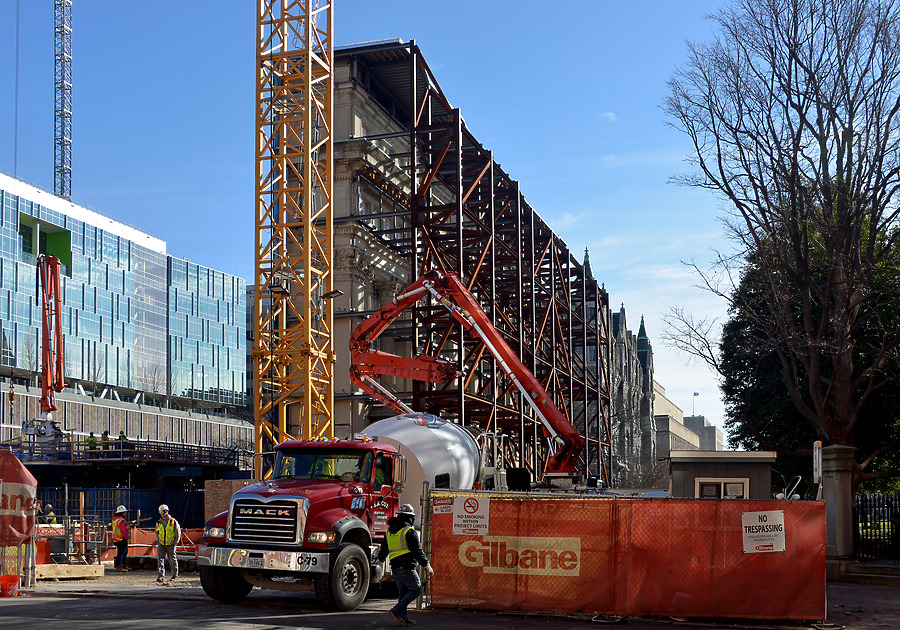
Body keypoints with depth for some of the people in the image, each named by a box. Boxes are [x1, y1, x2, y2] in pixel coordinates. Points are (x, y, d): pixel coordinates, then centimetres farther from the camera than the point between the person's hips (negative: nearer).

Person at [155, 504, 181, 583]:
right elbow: (157, 532, 20)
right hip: (161, 544, 3)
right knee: (160, 559, -11)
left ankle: (175, 574, 24)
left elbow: (178, 533, 0)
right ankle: (161, 576, -14)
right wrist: (158, 540, 8)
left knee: (172, 559, 7)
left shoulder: (173, 522, -6)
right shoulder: (158, 523, 5)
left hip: (170, 544, -3)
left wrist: (175, 542, -3)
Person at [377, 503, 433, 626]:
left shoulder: (390, 531, 13)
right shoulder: (409, 531, -11)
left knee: (403, 592, 14)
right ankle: (396, 609, -11)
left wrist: (380, 558, 44)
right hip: (406, 567, -8)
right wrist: (427, 565, -10)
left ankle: (404, 619, 10)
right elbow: (417, 551, -15)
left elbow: (384, 550, 23)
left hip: (395, 567, 8)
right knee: (416, 590, 0)